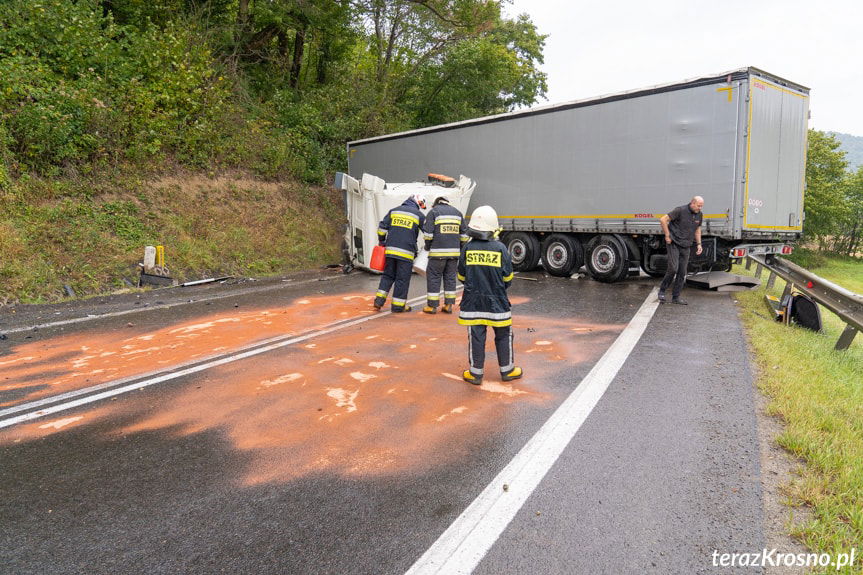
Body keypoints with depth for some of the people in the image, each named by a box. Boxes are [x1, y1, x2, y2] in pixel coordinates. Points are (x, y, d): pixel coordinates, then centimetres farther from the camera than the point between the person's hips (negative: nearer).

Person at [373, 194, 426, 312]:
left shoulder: (393, 211, 11)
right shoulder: (419, 215, 2)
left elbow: (382, 228, 8)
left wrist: (382, 242, 19)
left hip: (390, 250, 4)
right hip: (406, 253, -4)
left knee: (388, 275, 16)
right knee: (403, 279, 5)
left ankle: (379, 300, 10)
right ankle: (398, 306, 11)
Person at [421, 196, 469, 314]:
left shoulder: (433, 212, 1)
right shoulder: (457, 212, 15)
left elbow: (428, 233, -6)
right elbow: (464, 235, 13)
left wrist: (427, 246, 10)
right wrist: (460, 249, 20)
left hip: (438, 251, -4)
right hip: (454, 251, 4)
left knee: (434, 277, 2)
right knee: (450, 277, 11)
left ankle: (432, 306, 3)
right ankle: (448, 305, 12)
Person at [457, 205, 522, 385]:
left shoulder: (468, 248, -6)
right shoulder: (500, 248, -9)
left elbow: (462, 277, 3)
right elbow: (508, 278, -2)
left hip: (473, 301, 1)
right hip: (497, 302, -1)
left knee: (476, 337, 8)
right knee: (503, 336, 14)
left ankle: (476, 373, 16)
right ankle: (507, 370, 26)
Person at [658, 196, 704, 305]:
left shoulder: (699, 215, 7)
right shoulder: (680, 210, -14)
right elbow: (663, 220, -16)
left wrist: (699, 244, 13)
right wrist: (667, 236, -14)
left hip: (685, 247, 6)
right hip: (674, 244, -6)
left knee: (682, 272, 4)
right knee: (673, 268, -17)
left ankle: (676, 297, 12)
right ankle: (662, 290, 2)